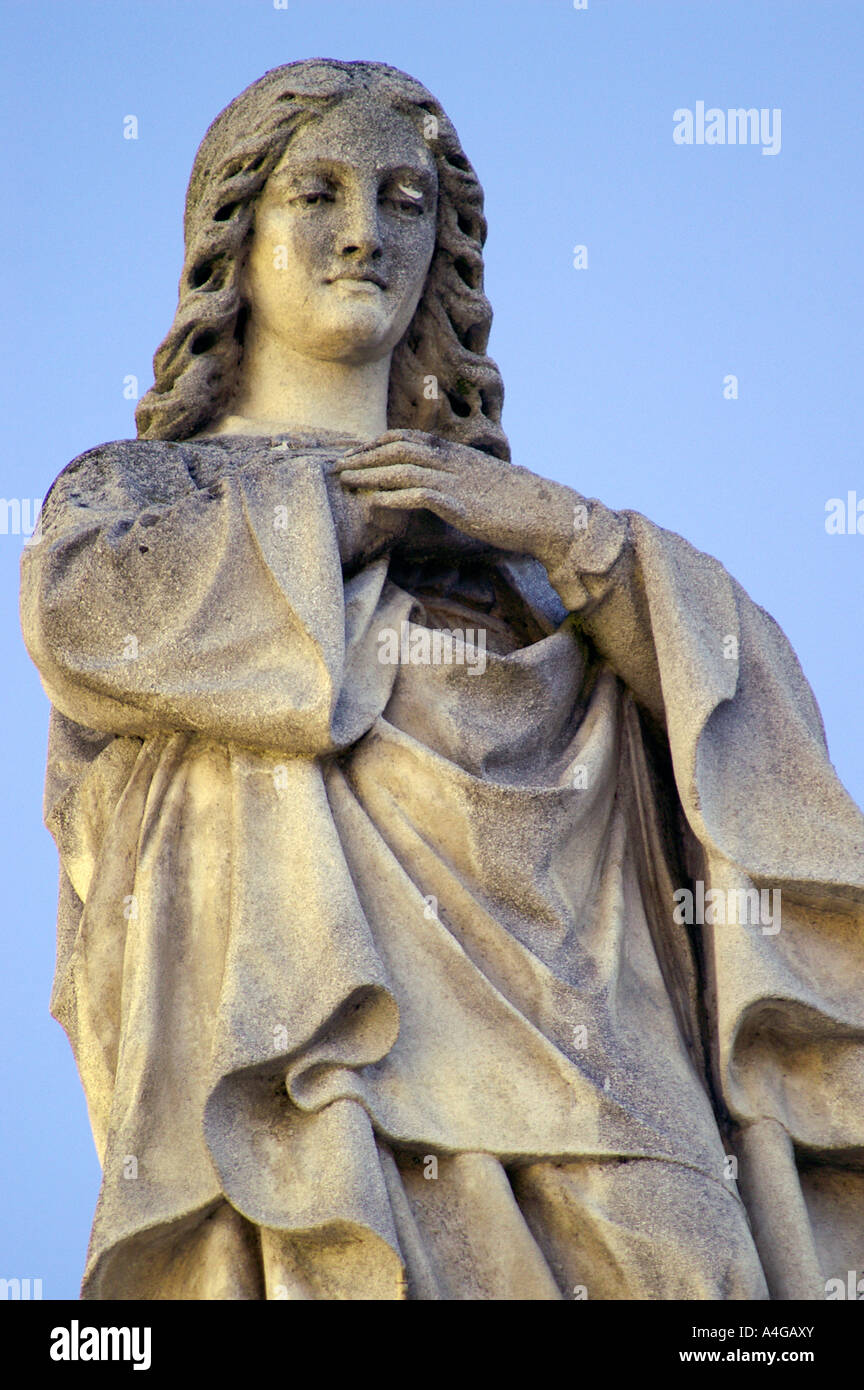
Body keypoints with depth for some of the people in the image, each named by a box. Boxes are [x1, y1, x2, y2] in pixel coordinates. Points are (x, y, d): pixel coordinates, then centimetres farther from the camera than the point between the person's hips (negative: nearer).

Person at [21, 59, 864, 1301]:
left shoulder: (517, 527, 27)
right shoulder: (122, 493, 21)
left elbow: (738, 697, 12)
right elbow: (87, 615, -4)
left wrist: (557, 521, 0)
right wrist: (345, 510, 6)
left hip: (568, 1025, 3)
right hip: (310, 1040, -2)